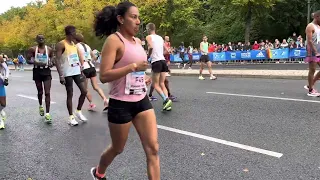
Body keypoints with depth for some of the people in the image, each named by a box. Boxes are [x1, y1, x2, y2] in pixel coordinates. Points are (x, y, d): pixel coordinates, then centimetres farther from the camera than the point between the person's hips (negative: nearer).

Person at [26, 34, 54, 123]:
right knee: (40, 92, 14)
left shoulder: (49, 49, 0)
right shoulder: (33, 49, -3)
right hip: (37, 71, 0)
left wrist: (51, 63, -8)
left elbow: (52, 58, 15)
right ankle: (40, 106, 44)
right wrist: (36, 63, -22)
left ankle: (47, 114, -9)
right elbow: (28, 60, -2)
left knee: (47, 93, -9)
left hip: (46, 71, 0)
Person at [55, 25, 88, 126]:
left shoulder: (74, 43, 14)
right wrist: (61, 76, -21)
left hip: (77, 72, 7)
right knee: (70, 95, 0)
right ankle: (71, 117, 11)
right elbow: (57, 61, -15)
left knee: (84, 91, 5)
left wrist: (81, 71, 16)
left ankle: (78, 111, 22)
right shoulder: (61, 44, -10)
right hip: (67, 73, -7)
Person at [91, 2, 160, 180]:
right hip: (121, 104, -6)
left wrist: (143, 77, 10)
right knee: (118, 148, 15)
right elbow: (104, 76, -22)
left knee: (153, 148, 1)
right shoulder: (114, 40, -14)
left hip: (142, 101, 7)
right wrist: (133, 67, -26)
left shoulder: (138, 41, 9)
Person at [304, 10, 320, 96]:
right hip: (313, 52, -9)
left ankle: (310, 85, 16)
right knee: (312, 70, -3)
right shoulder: (310, 26, -10)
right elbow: (309, 41, -18)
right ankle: (310, 91, 5)